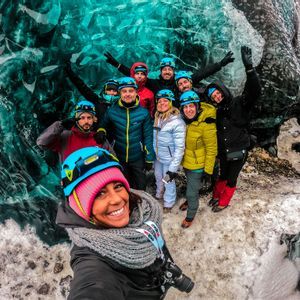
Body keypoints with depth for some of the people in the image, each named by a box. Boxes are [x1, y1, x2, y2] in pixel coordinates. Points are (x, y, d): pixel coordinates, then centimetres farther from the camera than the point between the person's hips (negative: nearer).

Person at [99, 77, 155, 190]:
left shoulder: (143, 113, -10)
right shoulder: (112, 111, -9)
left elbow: (148, 137, -5)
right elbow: (103, 127, 10)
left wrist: (149, 159, -3)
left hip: (138, 157, -1)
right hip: (119, 157, 1)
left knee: (140, 188, 16)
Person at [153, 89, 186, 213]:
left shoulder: (177, 122, -23)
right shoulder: (157, 118, -2)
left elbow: (180, 148, -22)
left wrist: (173, 168, -22)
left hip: (169, 159, -6)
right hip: (157, 157, 6)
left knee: (168, 181, 11)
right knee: (158, 177, 26)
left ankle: (168, 203, 38)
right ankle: (159, 195, 54)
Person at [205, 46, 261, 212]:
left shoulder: (240, 103, -13)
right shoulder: (217, 112, 3)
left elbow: (254, 91, -30)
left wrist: (249, 67, -43)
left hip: (238, 151, -4)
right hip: (223, 153, 4)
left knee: (231, 179, 12)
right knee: (222, 176, 21)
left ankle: (223, 202, 33)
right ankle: (217, 196, 44)